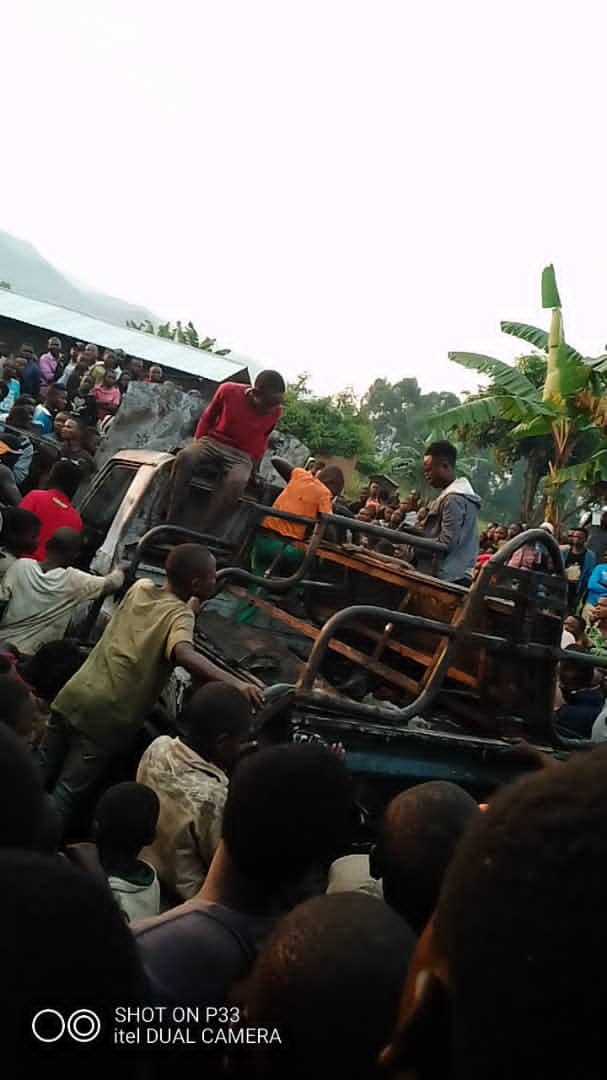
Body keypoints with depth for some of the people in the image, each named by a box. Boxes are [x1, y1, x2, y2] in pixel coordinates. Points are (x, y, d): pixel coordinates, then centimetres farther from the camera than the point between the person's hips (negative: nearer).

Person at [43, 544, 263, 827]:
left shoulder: (140, 587, 10)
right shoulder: (180, 615, -11)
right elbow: (183, 654, -33)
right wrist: (233, 682, -42)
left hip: (74, 697, 7)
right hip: (105, 717, -6)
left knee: (39, 777, 23)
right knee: (65, 798, 7)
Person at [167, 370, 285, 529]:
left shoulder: (275, 412, -7)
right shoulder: (228, 390, -12)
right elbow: (208, 417, 5)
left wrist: (253, 464, 5)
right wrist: (198, 443, 3)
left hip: (241, 454, 0)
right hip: (213, 441, 0)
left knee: (237, 482, -36)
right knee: (184, 457, -33)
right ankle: (171, 523, -25)